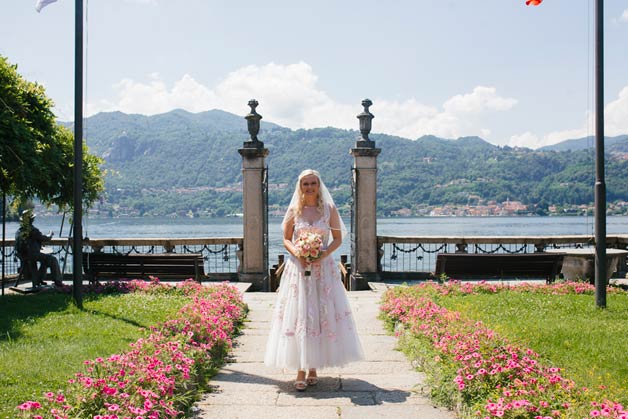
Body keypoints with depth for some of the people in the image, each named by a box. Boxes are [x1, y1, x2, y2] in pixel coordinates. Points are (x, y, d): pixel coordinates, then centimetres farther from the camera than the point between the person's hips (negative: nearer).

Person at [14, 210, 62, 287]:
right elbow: (46, 238, -9)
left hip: (22, 257, 8)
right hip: (33, 255, -8)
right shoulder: (33, 230, -16)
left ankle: (39, 280, 28)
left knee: (45, 260, 28)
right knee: (53, 260, 3)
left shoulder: (18, 231, 8)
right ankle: (57, 281, 1)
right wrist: (50, 235, 15)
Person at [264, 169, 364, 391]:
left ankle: (313, 367, 12)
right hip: (298, 268, 0)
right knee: (298, 316, -4)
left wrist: (325, 253, -12)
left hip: (323, 268, 0)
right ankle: (301, 371, -1)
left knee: (321, 314, 0)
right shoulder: (294, 211, 5)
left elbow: (338, 238, 6)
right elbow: (286, 239, 9)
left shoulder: (329, 209, 3)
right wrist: (295, 252, -12)